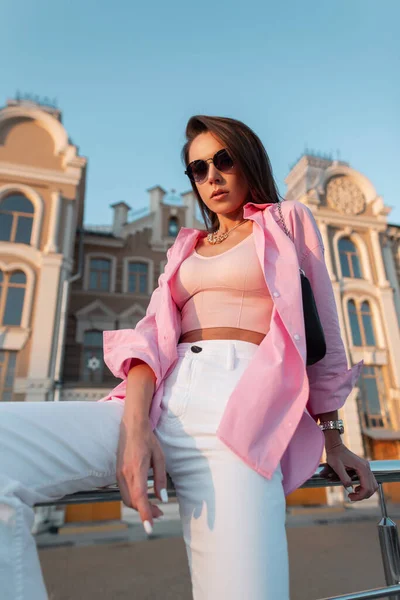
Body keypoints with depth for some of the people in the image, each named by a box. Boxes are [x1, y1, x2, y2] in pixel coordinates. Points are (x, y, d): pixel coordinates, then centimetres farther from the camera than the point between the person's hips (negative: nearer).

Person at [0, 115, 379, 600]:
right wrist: (135, 420, -11)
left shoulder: (289, 221, 17)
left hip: (240, 405, -3)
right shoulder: (186, 248, 25)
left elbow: (323, 332, 16)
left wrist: (331, 438, 17)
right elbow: (154, 331, 9)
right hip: (160, 400, 4)